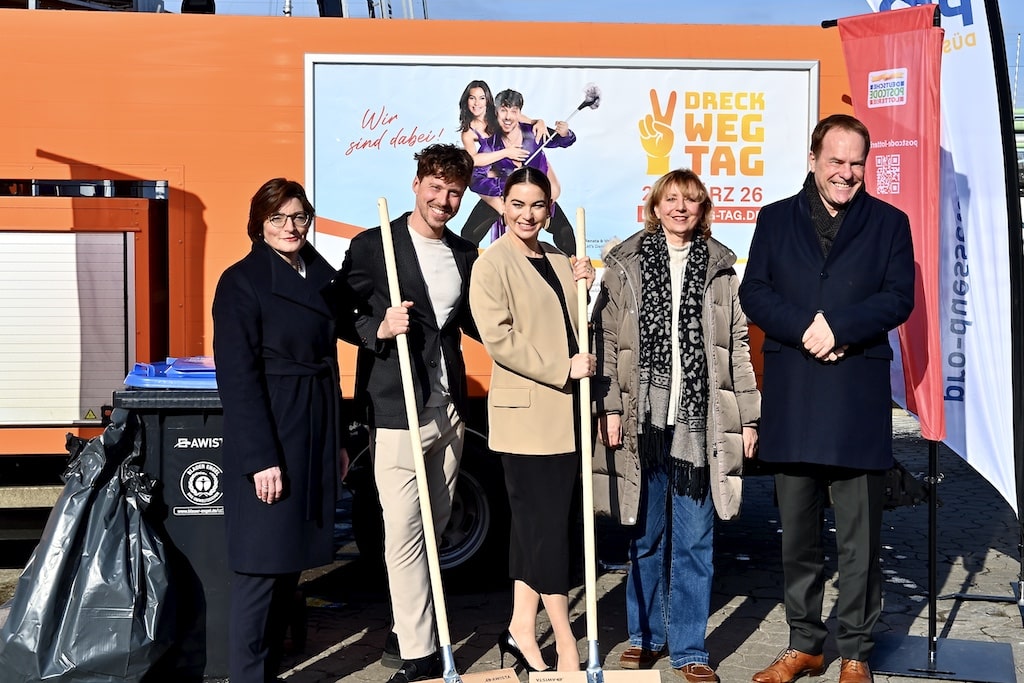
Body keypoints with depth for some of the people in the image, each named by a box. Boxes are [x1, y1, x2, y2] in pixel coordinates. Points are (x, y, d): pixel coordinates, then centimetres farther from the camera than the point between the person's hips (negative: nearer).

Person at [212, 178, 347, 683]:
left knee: (292, 561, 12)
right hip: (267, 437, -7)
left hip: (315, 434, 7)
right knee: (262, 565, -3)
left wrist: (338, 440, 14)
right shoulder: (242, 281, -9)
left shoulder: (322, 276, 12)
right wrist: (261, 458, -19)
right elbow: (237, 376, -14)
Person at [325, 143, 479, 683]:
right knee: (405, 533, -4)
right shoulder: (372, 246, -5)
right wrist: (379, 328, -21)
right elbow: (338, 315, -3)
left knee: (435, 527, 14)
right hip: (397, 411, -5)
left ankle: (412, 618, 31)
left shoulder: (465, 255, 11)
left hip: (449, 409, 6)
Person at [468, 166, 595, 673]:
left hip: (566, 411, 7)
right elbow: (499, 337, -15)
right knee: (547, 526, -3)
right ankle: (566, 645, 6)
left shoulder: (560, 262, 15)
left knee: (536, 523, 11)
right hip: (525, 413, -7)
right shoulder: (492, 264, -6)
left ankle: (521, 631, 20)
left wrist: (583, 289, 3)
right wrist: (563, 369, -16)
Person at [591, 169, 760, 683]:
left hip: (701, 423, 1)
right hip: (644, 420, 0)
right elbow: (605, 339, 1)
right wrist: (608, 407, -7)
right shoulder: (624, 265, 5)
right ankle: (645, 637, 26)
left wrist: (747, 418, 4)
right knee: (646, 535, 11)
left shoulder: (720, 268, 9)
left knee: (694, 540, 4)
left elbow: (738, 347, 9)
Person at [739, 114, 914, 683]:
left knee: (859, 537, 3)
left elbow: (899, 297, -2)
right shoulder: (776, 219, 11)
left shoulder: (889, 222, 8)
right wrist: (804, 329, -13)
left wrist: (838, 328, -16)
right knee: (797, 534, 11)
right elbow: (753, 293, 3)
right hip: (791, 396, 2)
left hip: (858, 397, -2)